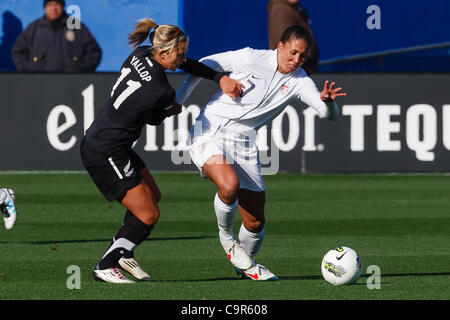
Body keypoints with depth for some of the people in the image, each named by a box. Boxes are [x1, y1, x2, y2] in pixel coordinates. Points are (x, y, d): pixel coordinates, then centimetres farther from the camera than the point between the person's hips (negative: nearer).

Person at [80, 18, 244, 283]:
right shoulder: (161, 92, -26)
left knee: (153, 196, 22)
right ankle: (106, 267, 6)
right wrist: (174, 110, 18)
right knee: (149, 215, -2)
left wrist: (221, 78, 0)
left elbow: (188, 64, 9)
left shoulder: (140, 55, -2)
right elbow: (154, 120, -3)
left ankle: (123, 252, 32)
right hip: (106, 156, -10)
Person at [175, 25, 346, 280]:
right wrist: (178, 101, 3)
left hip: (244, 144, 4)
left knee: (256, 222, 4)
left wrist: (328, 101, -33)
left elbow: (328, 114, -9)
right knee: (229, 185, -33)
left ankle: (247, 264, 36)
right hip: (210, 132, -4)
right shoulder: (251, 58, -11)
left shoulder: (299, 81, -1)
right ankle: (226, 235, -2)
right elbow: (204, 65, 0)